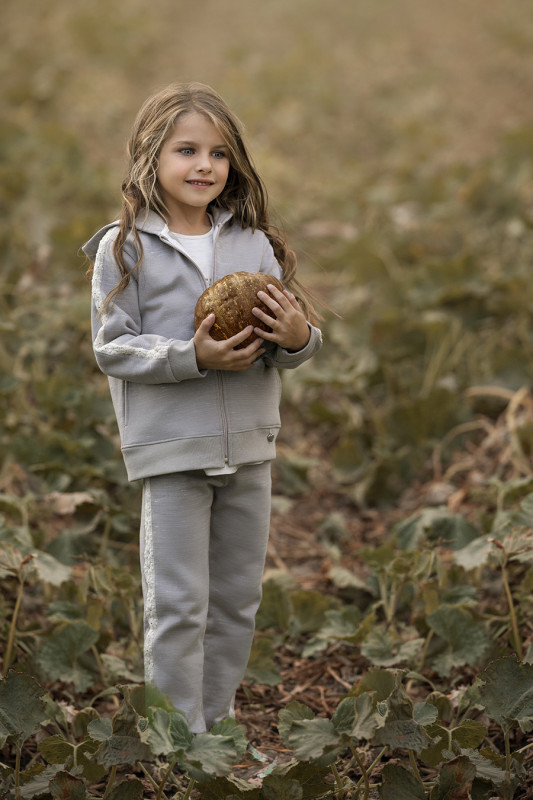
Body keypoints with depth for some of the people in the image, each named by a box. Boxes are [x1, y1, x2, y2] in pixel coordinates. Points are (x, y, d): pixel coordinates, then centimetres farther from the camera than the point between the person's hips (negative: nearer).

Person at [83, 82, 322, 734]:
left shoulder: (254, 242, 5)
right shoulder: (125, 248, -6)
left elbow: (286, 346, 7)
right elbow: (112, 350, -8)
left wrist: (297, 338, -17)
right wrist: (193, 357, -21)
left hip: (249, 445, 5)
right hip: (170, 446, -4)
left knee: (238, 599, 14)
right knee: (177, 606, -2)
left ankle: (217, 720, 30)